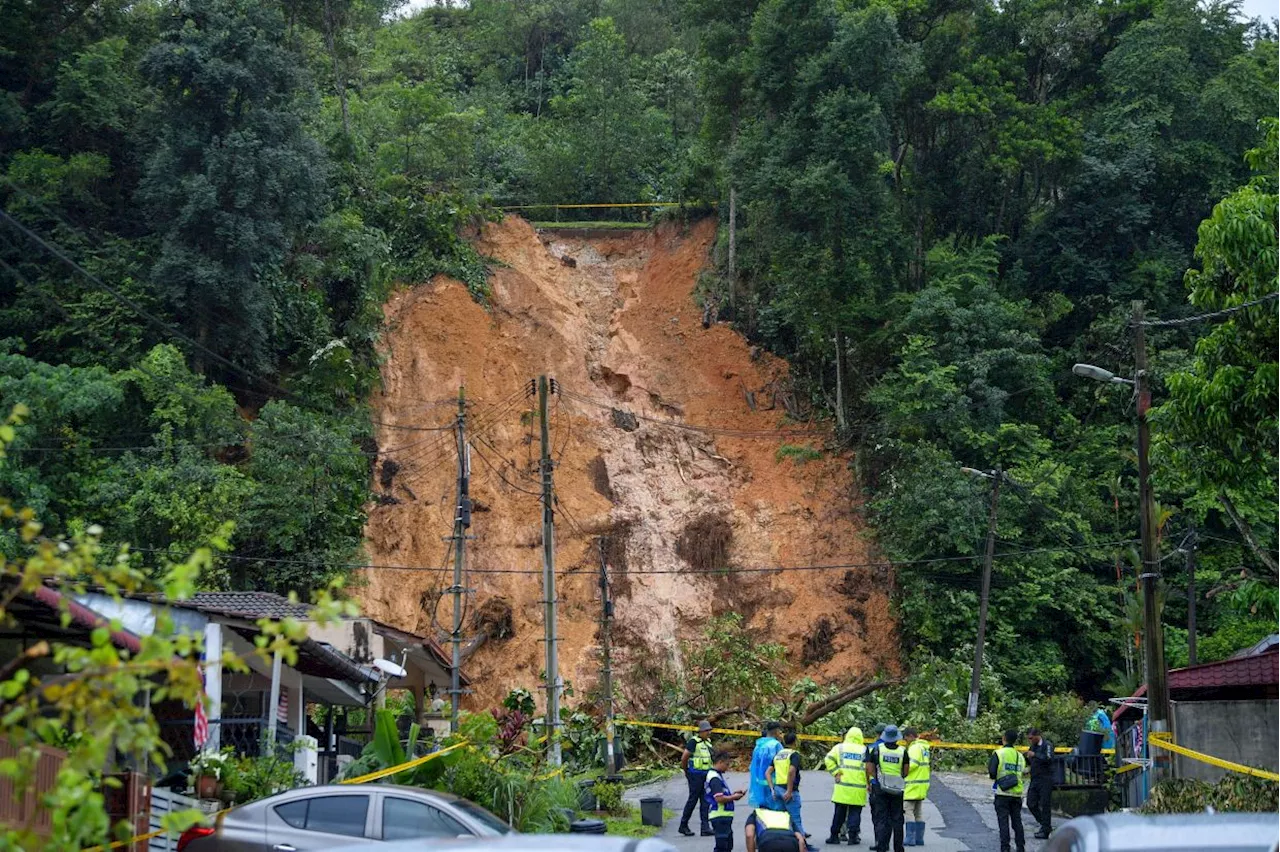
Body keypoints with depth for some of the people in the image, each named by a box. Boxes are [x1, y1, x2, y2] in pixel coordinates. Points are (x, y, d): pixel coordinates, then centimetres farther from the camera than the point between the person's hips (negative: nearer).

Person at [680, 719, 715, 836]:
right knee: (693, 800, 0)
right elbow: (684, 757, -14)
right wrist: (686, 771, -1)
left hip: (706, 774, 7)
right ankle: (683, 825, 12)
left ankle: (705, 827, 4)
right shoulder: (694, 741, -13)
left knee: (705, 801, 4)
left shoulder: (708, 742, 12)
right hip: (696, 775, -7)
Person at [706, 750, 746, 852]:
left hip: (724, 817, 10)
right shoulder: (715, 778, -18)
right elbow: (719, 798, -26)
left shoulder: (718, 775, 14)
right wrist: (734, 797, -12)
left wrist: (733, 794, 8)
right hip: (720, 817, -10)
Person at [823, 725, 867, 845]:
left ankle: (834, 836, 13)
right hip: (858, 788, -1)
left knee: (839, 813, 9)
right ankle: (853, 836, 1)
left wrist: (836, 773, -1)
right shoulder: (864, 750, 1)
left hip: (842, 786, 1)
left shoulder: (839, 747, 3)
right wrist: (868, 782, 6)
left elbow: (828, 760, -6)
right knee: (855, 813, 5)